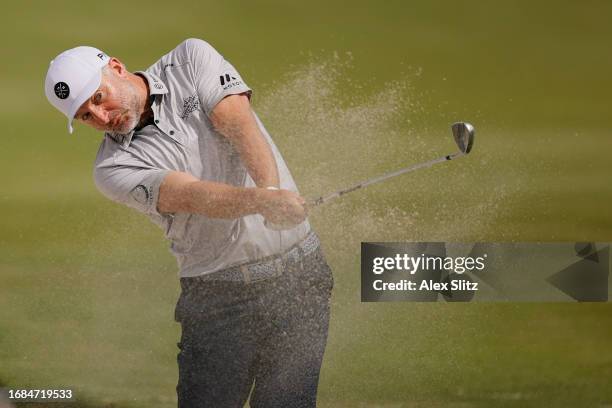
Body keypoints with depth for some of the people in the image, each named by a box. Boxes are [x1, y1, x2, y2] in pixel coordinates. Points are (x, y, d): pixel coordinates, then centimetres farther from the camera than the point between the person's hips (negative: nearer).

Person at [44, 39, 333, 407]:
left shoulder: (193, 60, 1)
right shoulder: (115, 168, -5)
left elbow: (238, 125, -15)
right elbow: (193, 196, -22)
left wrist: (270, 187, -34)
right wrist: (262, 200, -41)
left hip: (298, 270, 0)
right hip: (218, 293, 0)